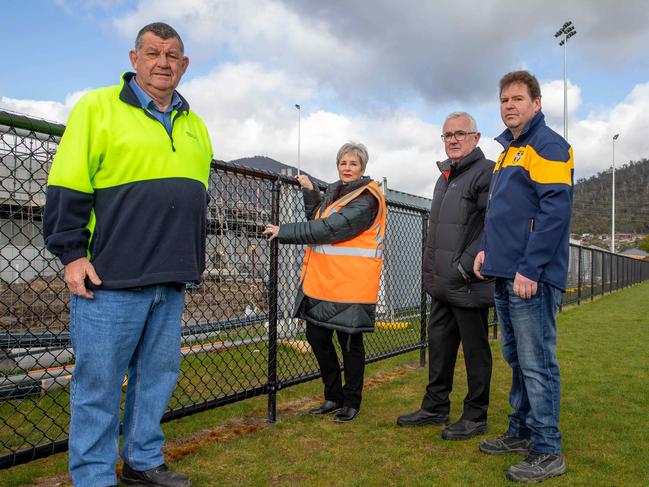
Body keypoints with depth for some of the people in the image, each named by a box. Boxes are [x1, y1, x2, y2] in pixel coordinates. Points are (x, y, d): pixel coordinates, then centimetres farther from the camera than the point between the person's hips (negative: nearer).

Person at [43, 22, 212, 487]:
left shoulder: (195, 126, 16)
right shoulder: (98, 107, 0)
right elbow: (67, 187, -4)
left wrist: (194, 260, 18)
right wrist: (72, 253, -9)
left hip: (171, 281, 6)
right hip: (110, 277, -5)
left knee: (158, 375, 13)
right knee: (99, 382, 2)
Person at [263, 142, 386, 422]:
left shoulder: (366, 199, -13)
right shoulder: (335, 192, 15)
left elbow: (329, 229, -20)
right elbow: (317, 221, 16)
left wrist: (284, 232, -16)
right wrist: (310, 192, 6)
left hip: (350, 284, -8)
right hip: (322, 281, 8)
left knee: (350, 343, 4)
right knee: (316, 336, 12)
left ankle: (351, 402, 23)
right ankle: (333, 397, 30)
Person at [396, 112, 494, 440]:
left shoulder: (486, 172, -9)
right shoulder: (444, 177, 18)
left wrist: (466, 266, -20)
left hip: (469, 286, -9)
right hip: (442, 285, 9)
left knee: (475, 350, 4)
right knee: (439, 346, 16)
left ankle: (475, 416, 18)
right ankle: (435, 407, 30)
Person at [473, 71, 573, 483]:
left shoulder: (548, 146, -8)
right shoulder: (509, 150, 20)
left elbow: (555, 211, -18)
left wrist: (529, 269, -22)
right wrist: (488, 249, 13)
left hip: (531, 277, -9)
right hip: (505, 277, 9)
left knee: (537, 364, -3)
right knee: (517, 359, 17)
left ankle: (547, 452, 8)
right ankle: (522, 431, 30)